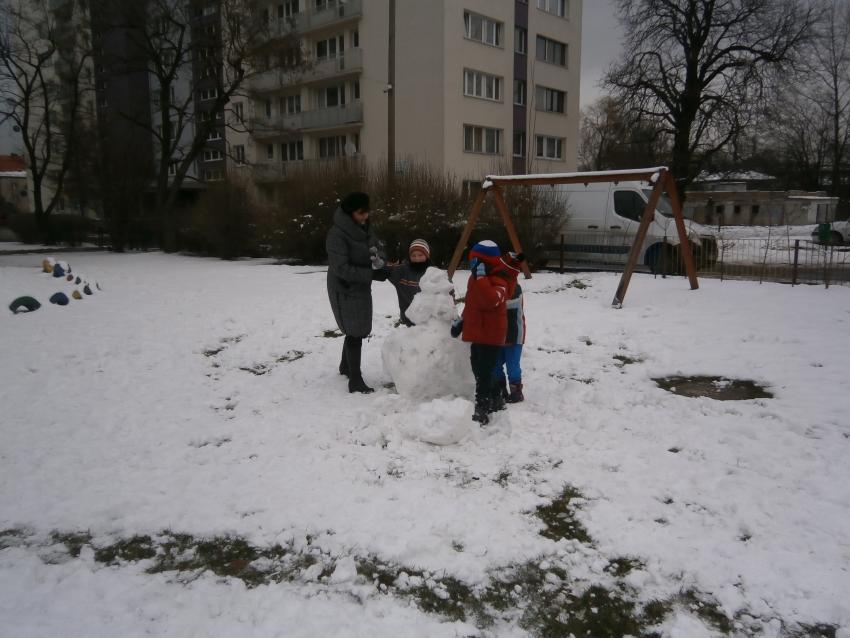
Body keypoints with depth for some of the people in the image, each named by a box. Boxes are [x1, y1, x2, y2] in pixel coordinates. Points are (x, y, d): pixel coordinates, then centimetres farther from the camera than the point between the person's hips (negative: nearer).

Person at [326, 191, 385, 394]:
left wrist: (379, 259, -14)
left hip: (362, 288, 8)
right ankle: (355, 381, 2)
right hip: (345, 290, -8)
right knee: (355, 332, -6)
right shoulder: (337, 234, -22)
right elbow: (341, 268, -27)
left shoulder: (364, 228, 3)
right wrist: (371, 273, -23)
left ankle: (346, 366, 40)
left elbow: (377, 247, 11)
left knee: (357, 330, 19)